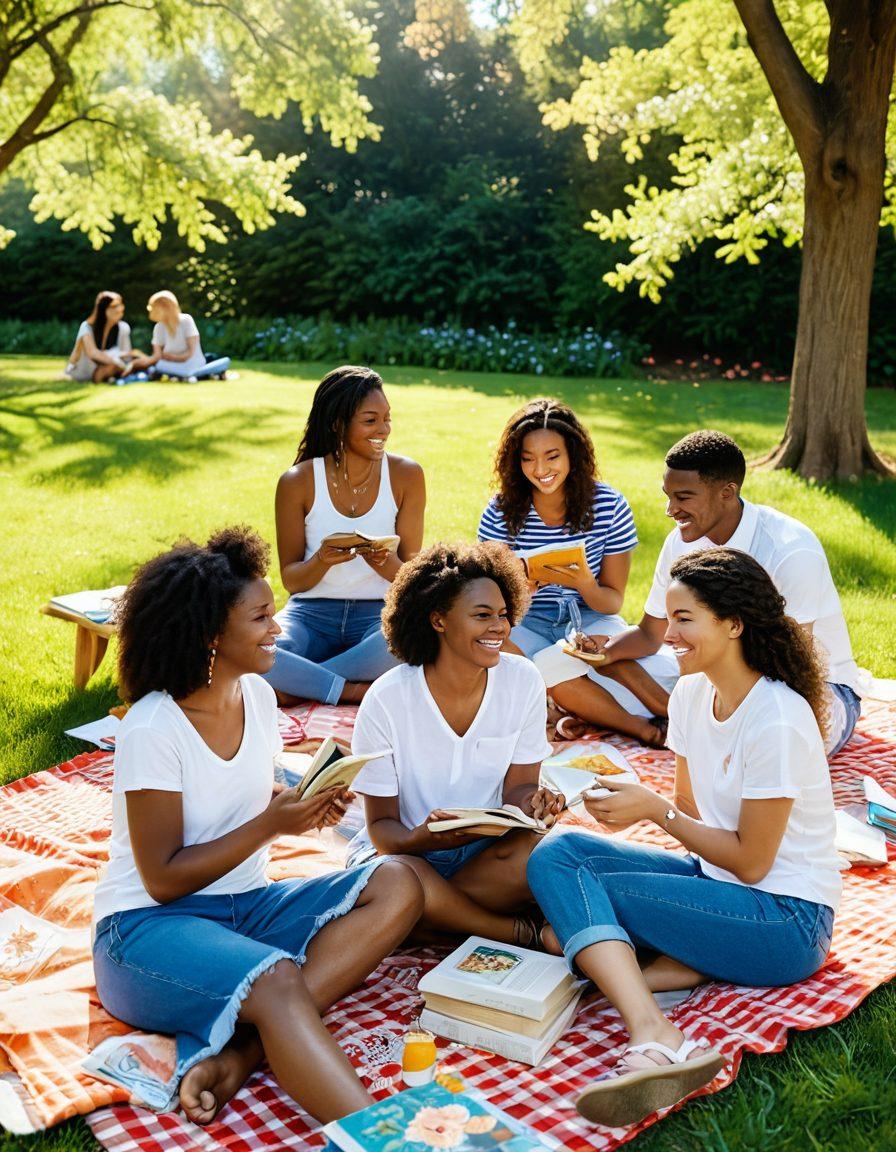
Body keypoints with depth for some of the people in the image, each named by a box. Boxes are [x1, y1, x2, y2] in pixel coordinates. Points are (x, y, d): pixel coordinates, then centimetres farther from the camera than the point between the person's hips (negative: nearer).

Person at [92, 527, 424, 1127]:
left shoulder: (258, 696, 3)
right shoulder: (153, 729, -17)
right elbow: (164, 879, -15)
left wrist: (304, 804, -7)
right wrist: (272, 823, -21)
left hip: (247, 906, 8)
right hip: (150, 923, -7)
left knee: (397, 886, -16)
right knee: (277, 979, -38)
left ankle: (236, 1054, -25)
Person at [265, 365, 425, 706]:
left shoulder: (406, 475, 0)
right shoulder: (298, 481, -3)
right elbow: (290, 580, 1)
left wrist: (386, 564, -23)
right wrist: (322, 561, -21)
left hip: (379, 613, 1)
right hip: (311, 612, 0)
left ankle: (295, 684, -20)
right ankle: (356, 690, -19)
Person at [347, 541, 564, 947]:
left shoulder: (523, 680, -9)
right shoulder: (387, 700, -17)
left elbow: (518, 785, 0)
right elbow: (381, 824, -11)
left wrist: (532, 803, -26)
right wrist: (420, 838, -35)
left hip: (487, 845, 2)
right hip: (407, 844, -1)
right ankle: (524, 932, -17)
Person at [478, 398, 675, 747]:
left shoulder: (610, 506, -9)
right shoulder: (501, 511, -9)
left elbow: (613, 602, -5)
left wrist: (585, 584, -29)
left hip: (590, 617, 0)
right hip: (526, 623, 1)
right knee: (553, 670, -32)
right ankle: (643, 727, -18)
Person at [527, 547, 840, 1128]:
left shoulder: (778, 721, -21)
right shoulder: (691, 694, 3)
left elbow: (751, 863, -17)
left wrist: (655, 808, -16)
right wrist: (637, 802, -6)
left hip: (785, 918, -9)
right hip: (716, 874, 9)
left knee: (575, 900, -22)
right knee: (556, 853, -14)